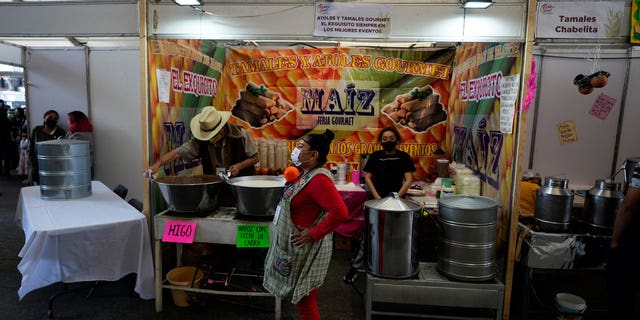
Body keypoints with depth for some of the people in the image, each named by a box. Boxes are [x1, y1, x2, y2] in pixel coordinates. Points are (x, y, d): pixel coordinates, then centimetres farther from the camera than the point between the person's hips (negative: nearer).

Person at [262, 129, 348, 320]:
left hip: (303, 248, -10)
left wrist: (314, 233, -25)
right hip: (293, 245, 10)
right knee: (299, 298, 22)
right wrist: (292, 183, 4)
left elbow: (340, 212, -33)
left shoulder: (318, 179, -24)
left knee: (304, 300, 6)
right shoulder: (306, 174, 5)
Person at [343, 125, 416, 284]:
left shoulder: (403, 157, 1)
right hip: (376, 200, 0)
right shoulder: (375, 156, 2)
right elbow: (367, 178, 2)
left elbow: (408, 180, -2)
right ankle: (355, 267, 5)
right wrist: (378, 198, -8)